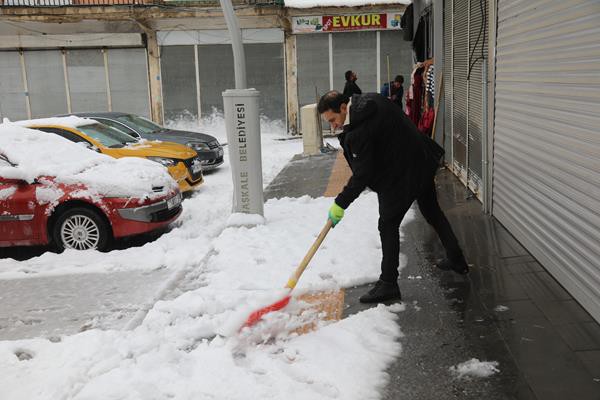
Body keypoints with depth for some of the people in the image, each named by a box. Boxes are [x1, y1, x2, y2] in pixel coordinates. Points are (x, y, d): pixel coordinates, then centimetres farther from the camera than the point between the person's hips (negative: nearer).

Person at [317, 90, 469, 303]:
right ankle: (456, 260, 39)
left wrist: (340, 204, -15)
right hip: (422, 163, 10)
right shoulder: (371, 100, 1)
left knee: (388, 226, 1)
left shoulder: (358, 132, -27)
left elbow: (362, 175, -23)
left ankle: (388, 283, 6)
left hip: (400, 178, -10)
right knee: (433, 212, 23)